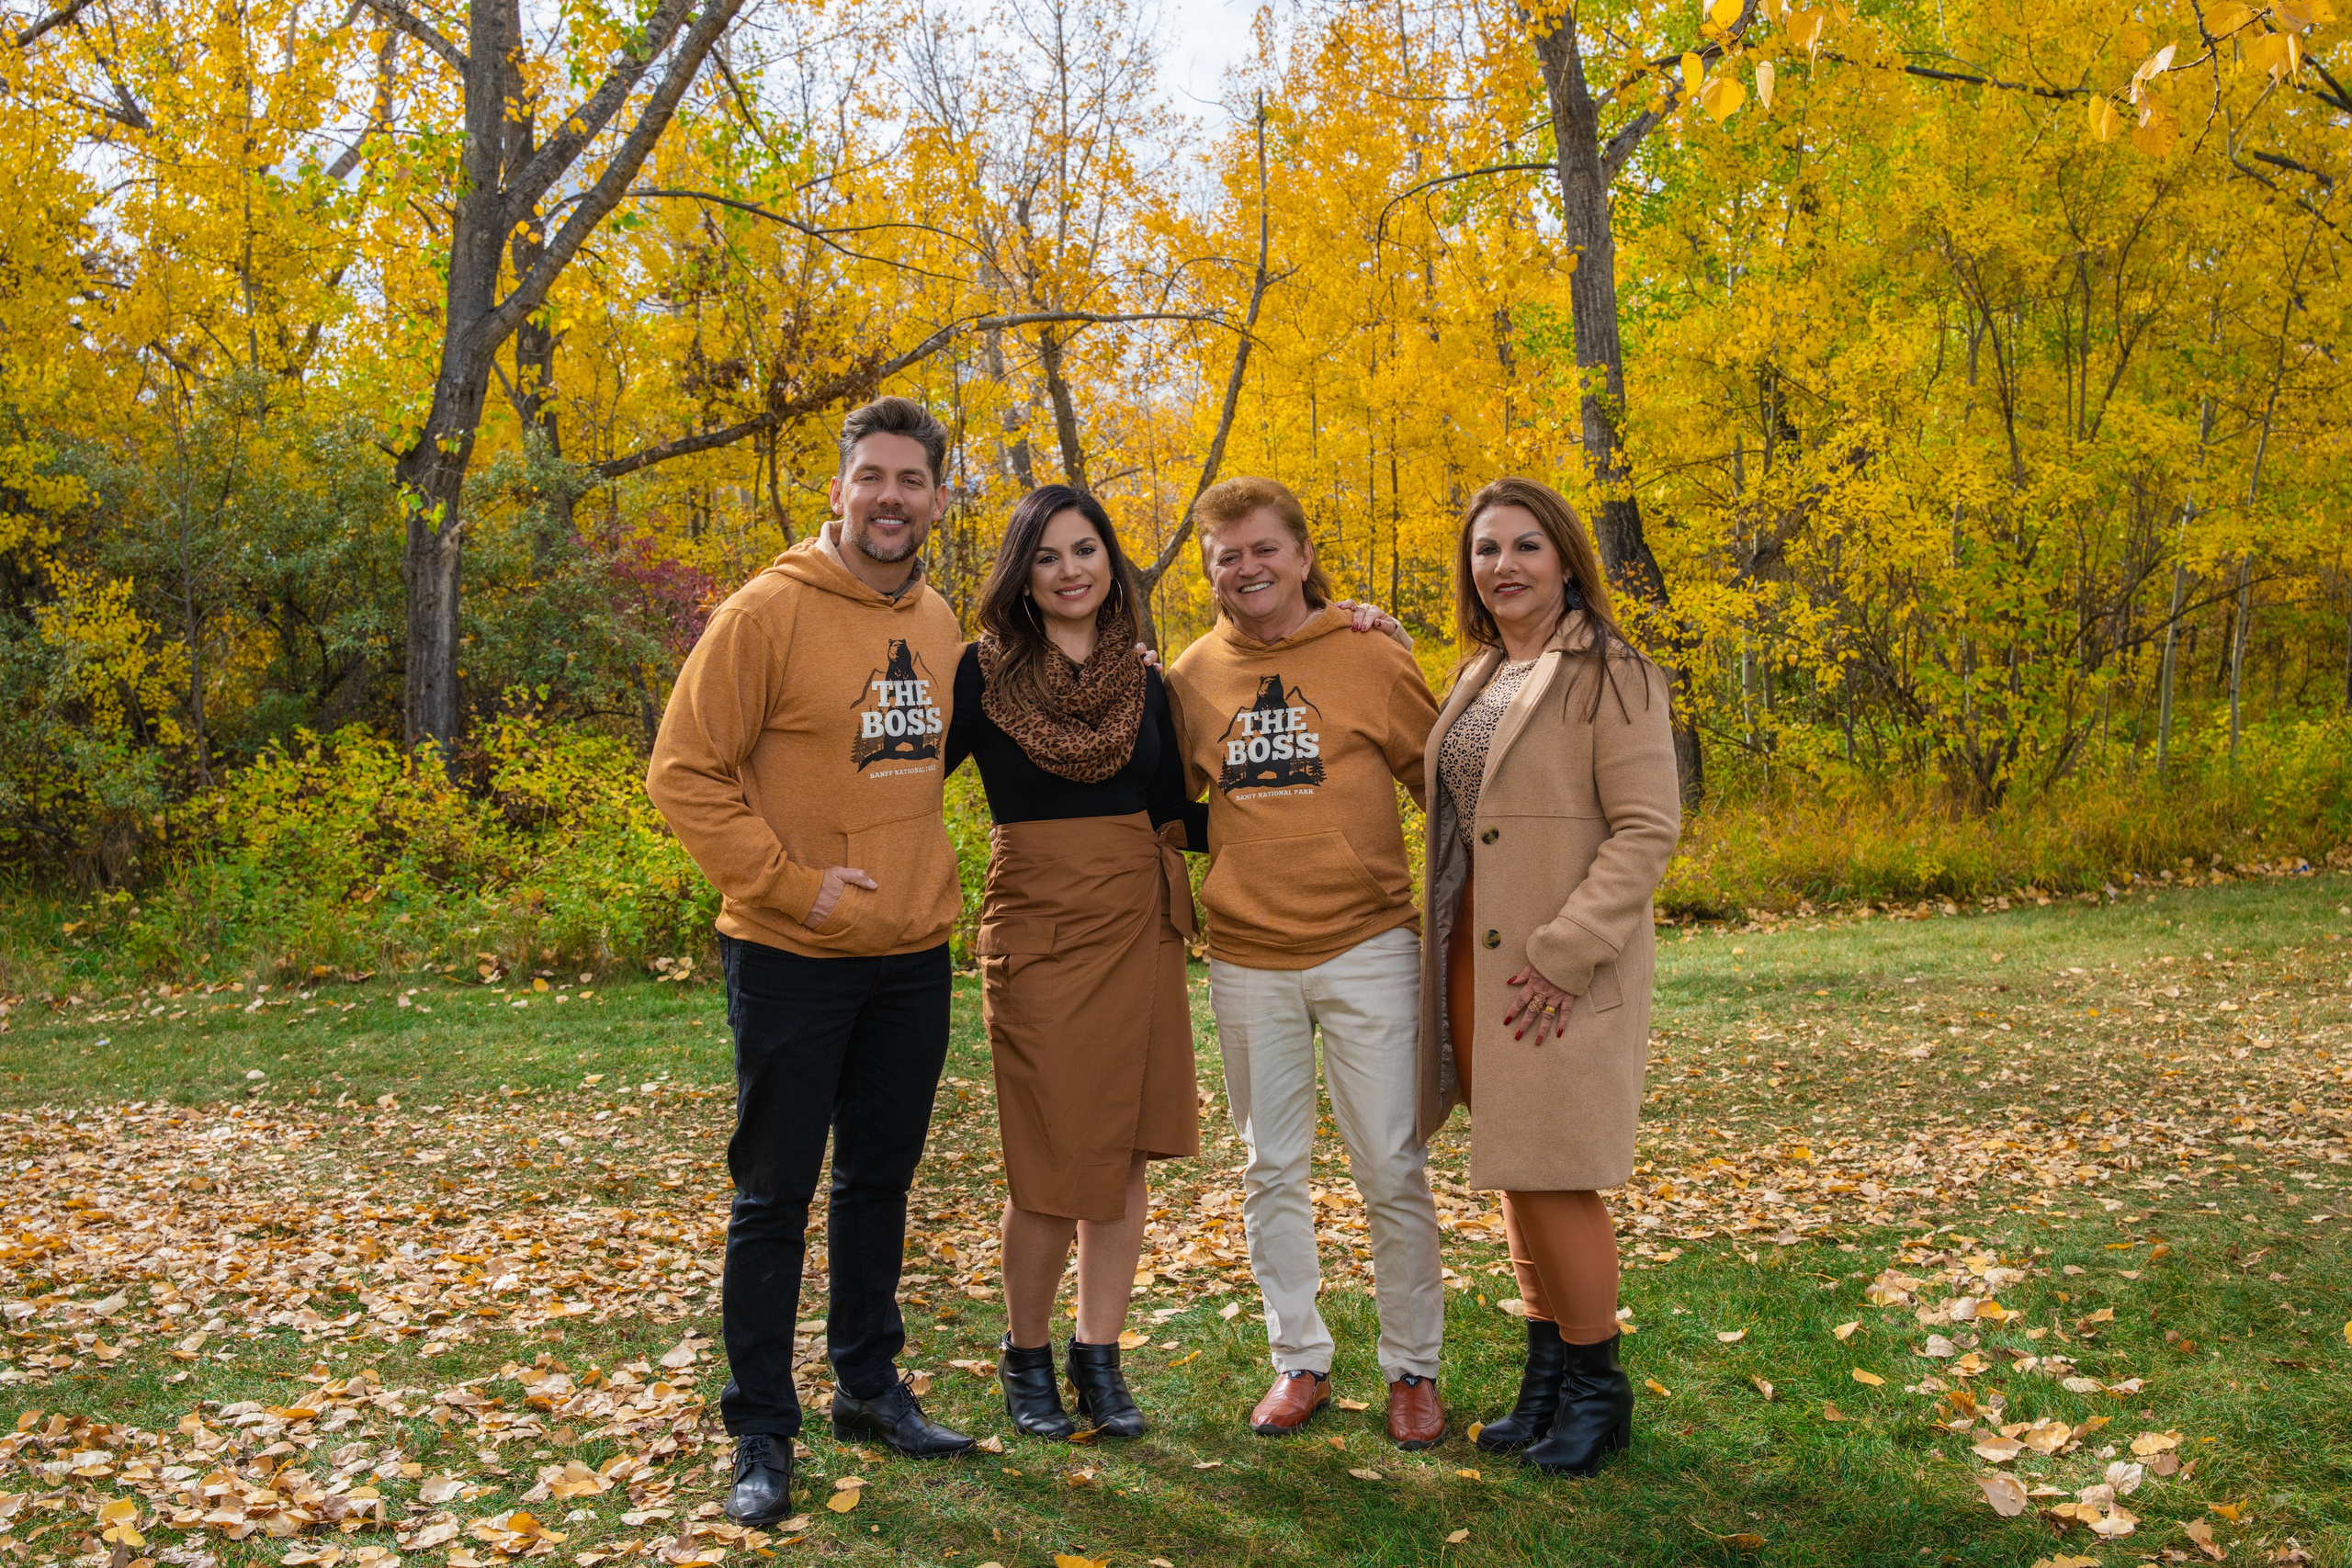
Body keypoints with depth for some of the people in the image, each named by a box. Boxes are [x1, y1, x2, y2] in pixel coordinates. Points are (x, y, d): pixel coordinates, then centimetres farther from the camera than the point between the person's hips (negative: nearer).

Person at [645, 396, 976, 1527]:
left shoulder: (940, 623, 7)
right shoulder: (770, 611, -12)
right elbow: (684, 773, -13)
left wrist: (918, 882, 10)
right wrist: (788, 882, -18)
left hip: (913, 955, 6)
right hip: (793, 958, -6)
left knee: (881, 1180, 17)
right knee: (774, 1198, 4)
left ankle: (869, 1384, 33)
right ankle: (760, 1432, 16)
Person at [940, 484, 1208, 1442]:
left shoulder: (1145, 683, 9)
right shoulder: (983, 675, -3)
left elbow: (1180, 816, 11)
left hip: (1140, 931, 4)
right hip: (1038, 934, -4)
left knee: (1124, 1157, 7)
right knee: (1052, 1166, -2)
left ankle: (1099, 1358, 22)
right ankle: (1026, 1356, 21)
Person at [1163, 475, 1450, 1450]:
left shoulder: (1374, 662, -3)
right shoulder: (1192, 678, 4)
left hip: (1367, 949, -3)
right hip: (1246, 960, 3)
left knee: (1392, 1171, 4)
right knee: (1272, 1170, 12)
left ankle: (1413, 1368, 20)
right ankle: (1299, 1361, 27)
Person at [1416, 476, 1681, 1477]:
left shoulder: (1609, 675, -9)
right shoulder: (1479, 677, 14)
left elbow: (1647, 828, -15)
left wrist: (1564, 952, -20)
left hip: (1563, 970, -7)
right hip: (1475, 961, 7)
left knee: (1553, 1178, -3)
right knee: (1513, 1174, 13)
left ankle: (1596, 1390, 15)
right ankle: (1545, 1374, 27)